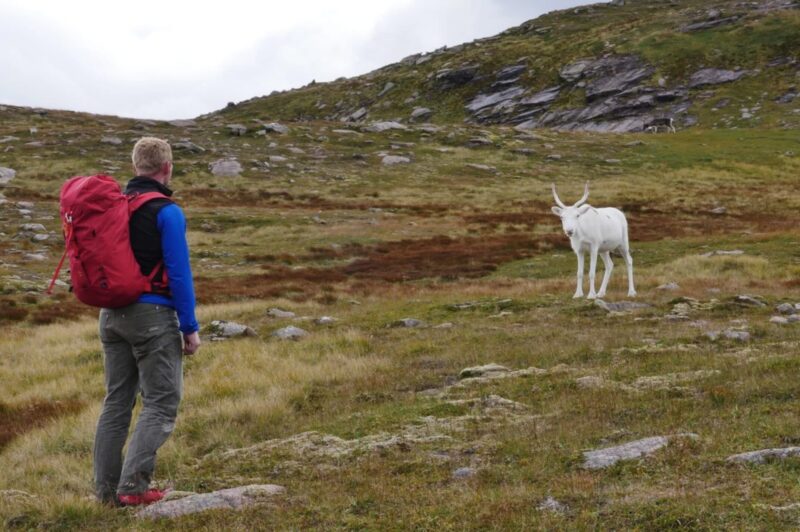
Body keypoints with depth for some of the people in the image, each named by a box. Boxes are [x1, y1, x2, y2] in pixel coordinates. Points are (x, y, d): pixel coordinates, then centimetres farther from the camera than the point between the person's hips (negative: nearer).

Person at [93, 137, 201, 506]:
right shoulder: (167, 212, -11)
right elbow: (179, 274, -14)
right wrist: (189, 328, -8)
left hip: (111, 315, 7)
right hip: (152, 315, -7)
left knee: (116, 402, 13)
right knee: (161, 403, 0)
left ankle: (106, 489, 14)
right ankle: (133, 485, -9)